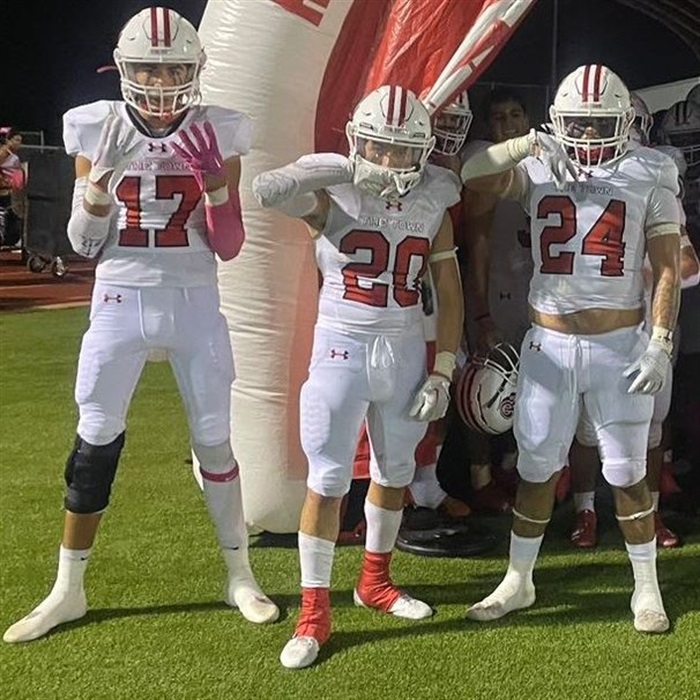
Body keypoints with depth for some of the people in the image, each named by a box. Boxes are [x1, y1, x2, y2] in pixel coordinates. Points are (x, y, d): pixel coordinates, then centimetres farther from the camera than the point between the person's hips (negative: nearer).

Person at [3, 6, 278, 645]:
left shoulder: (216, 136, -2)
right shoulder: (99, 131, -2)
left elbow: (228, 248, -2)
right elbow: (83, 245, 0)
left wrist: (215, 182, -17)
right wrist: (99, 179, -17)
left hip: (194, 303, 0)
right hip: (119, 302, 1)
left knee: (215, 440, 7)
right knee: (95, 443, 5)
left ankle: (240, 577, 24)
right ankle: (68, 591, 20)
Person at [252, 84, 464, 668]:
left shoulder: (433, 204, 2)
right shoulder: (331, 194, -8)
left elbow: (449, 294, 7)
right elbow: (267, 192, -30)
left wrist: (443, 371, 3)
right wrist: (339, 170, -24)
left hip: (406, 351, 4)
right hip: (342, 350, -4)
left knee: (395, 473, 16)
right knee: (328, 482, -2)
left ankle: (375, 581, 37)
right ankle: (314, 613, 10)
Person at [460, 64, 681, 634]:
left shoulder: (650, 177, 0)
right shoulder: (537, 171, 3)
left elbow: (667, 268, -1)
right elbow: (473, 175, -13)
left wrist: (660, 344, -7)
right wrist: (532, 144, -21)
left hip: (620, 345, -1)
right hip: (550, 344, 1)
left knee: (627, 473, 7)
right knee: (537, 468, 10)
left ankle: (647, 587, 26)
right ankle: (519, 581, 26)